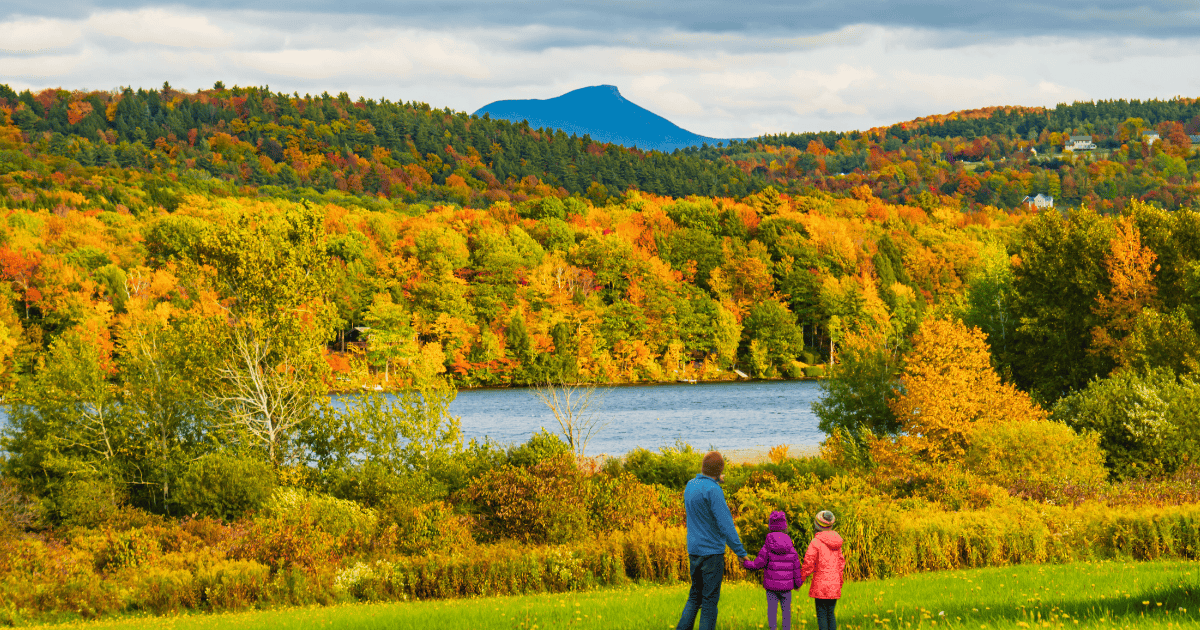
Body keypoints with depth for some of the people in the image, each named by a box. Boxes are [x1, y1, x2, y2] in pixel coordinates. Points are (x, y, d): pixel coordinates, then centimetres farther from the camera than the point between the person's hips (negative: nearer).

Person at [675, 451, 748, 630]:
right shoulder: (713, 491, -18)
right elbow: (725, 524, -21)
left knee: (695, 595, 16)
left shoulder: (690, 486, 7)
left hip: (693, 550, 8)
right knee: (710, 597, -1)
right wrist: (741, 552, -17)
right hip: (712, 551, -8)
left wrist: (716, 482, 28)